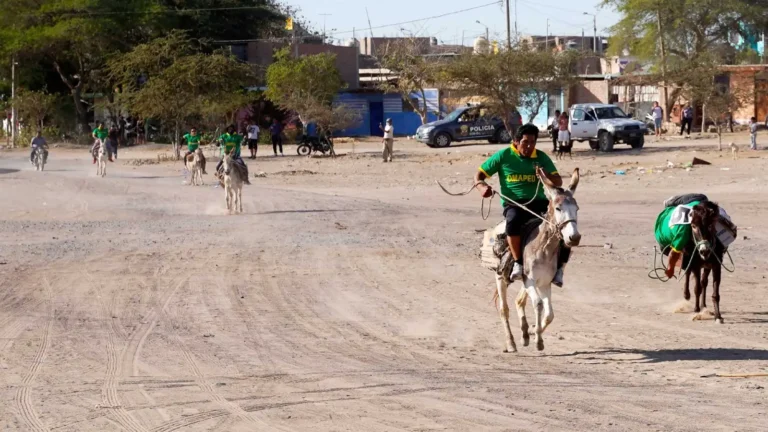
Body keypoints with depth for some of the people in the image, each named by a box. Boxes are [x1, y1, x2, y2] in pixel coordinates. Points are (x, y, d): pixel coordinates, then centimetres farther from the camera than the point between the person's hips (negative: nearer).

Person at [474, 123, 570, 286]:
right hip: (513, 204, -3)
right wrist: (481, 186, -16)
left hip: (539, 202, 3)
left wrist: (547, 176, -16)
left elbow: (558, 182, 8)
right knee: (513, 221, -40)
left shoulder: (541, 158, 11)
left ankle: (559, 267, -10)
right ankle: (518, 263, -26)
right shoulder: (504, 156, 4)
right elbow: (479, 174, 8)